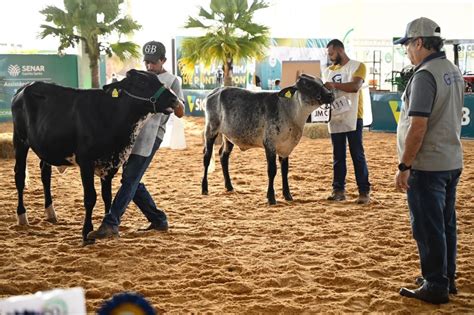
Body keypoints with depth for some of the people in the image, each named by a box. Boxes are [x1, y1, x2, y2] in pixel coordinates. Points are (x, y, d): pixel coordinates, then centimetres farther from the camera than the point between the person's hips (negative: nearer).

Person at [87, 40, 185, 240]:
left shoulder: (171, 81, 4)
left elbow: (180, 113, -5)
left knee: (130, 180, -14)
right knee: (132, 181, 9)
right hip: (131, 132, 8)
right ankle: (158, 220, 19)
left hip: (150, 136, -8)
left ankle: (110, 224, -19)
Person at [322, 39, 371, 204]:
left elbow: (355, 86, -18)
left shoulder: (357, 66, -2)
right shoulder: (328, 71, 14)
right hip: (334, 119, 5)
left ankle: (364, 191, 1)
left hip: (352, 118, -5)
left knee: (357, 155, -3)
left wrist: (334, 85, -25)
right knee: (338, 156, 7)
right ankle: (338, 190, 12)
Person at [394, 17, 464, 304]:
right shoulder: (454, 72, 10)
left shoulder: (425, 75, -19)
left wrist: (404, 166, -19)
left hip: (427, 165, -9)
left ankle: (436, 287, 7)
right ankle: (446, 279, 29)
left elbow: (418, 126, -24)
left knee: (428, 228, 0)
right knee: (446, 224, 17)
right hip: (452, 162, 9)